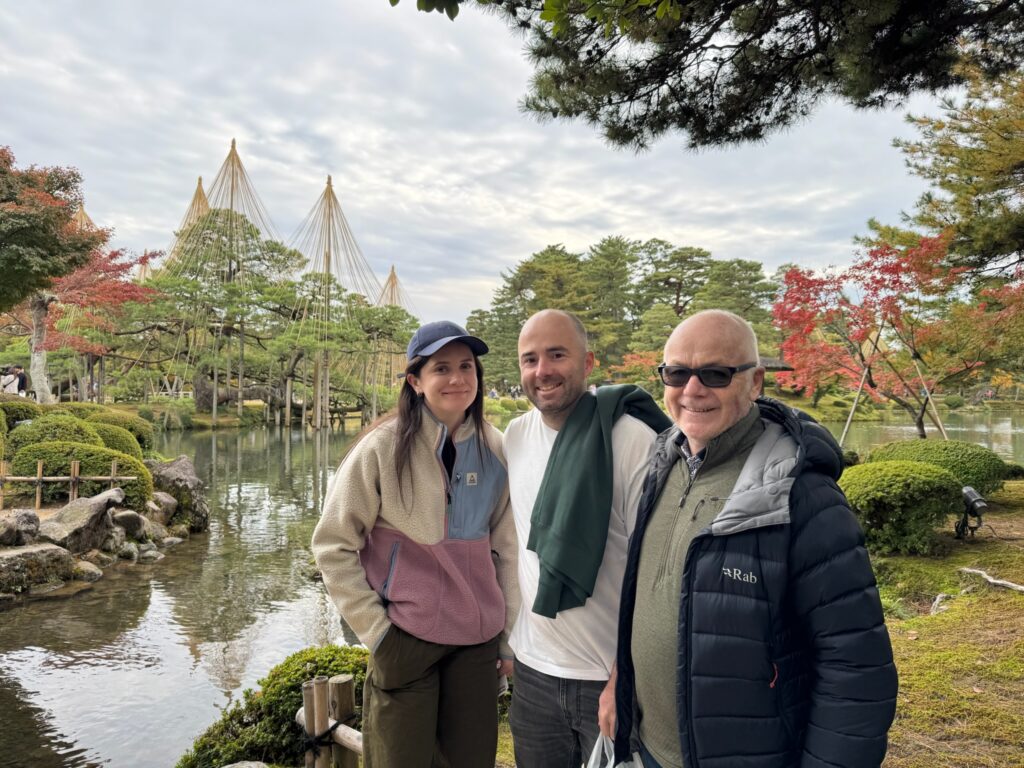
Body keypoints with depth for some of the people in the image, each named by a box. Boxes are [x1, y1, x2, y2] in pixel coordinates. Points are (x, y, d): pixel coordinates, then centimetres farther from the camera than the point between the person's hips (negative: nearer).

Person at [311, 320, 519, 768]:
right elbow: (333, 546, -5)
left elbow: (506, 547, 7)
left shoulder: (494, 449, -1)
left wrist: (509, 633, 8)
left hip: (479, 640, 4)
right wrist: (375, 630, -8)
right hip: (406, 637, -3)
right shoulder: (383, 447, -11)